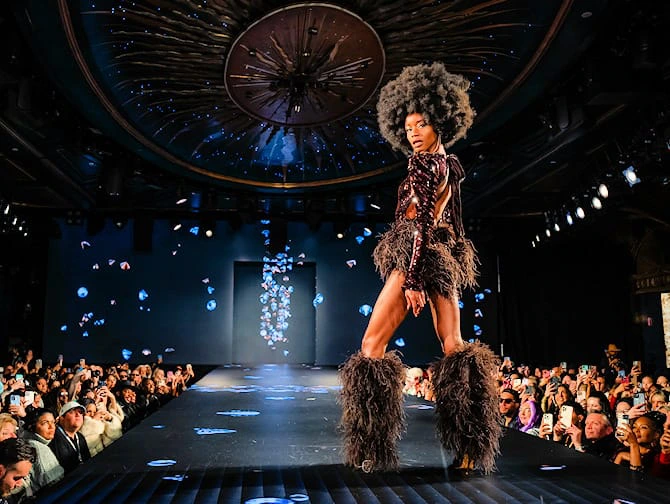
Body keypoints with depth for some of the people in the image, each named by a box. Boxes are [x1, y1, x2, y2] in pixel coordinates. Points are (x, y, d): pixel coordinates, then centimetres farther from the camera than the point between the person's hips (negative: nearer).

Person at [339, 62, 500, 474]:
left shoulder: (423, 164, -9)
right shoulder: (451, 164, 18)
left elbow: (422, 224, -17)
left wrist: (412, 278, -20)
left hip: (420, 257, -10)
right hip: (446, 257, 10)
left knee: (373, 344, -6)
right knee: (453, 346, 6)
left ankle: (374, 448, -5)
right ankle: (472, 449, 8)